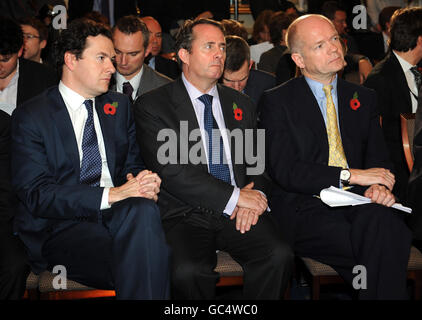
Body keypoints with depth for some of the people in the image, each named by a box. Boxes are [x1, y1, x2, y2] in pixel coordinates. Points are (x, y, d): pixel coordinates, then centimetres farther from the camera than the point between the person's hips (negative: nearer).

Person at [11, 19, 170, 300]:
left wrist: (142, 180, -8)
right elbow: (36, 194, -10)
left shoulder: (119, 105, 17)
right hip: (61, 227, -4)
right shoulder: (31, 116, 0)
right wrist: (111, 195, -21)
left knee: (142, 209, -33)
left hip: (119, 213, 5)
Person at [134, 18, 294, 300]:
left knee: (279, 255, -25)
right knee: (187, 271, -33)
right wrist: (235, 197, -13)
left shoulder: (241, 105, 20)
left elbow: (258, 163, 19)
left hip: (239, 214, 4)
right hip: (186, 215, -3)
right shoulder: (152, 106, 2)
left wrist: (254, 195, -6)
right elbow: (172, 172, -9)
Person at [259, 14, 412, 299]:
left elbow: (378, 155, 14)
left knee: (383, 221, -34)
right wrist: (349, 175, -14)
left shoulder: (363, 98, 20)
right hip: (305, 208, -4)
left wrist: (378, 185, -11)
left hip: (358, 202, 4)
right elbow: (283, 171, -6)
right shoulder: (277, 101, 5)